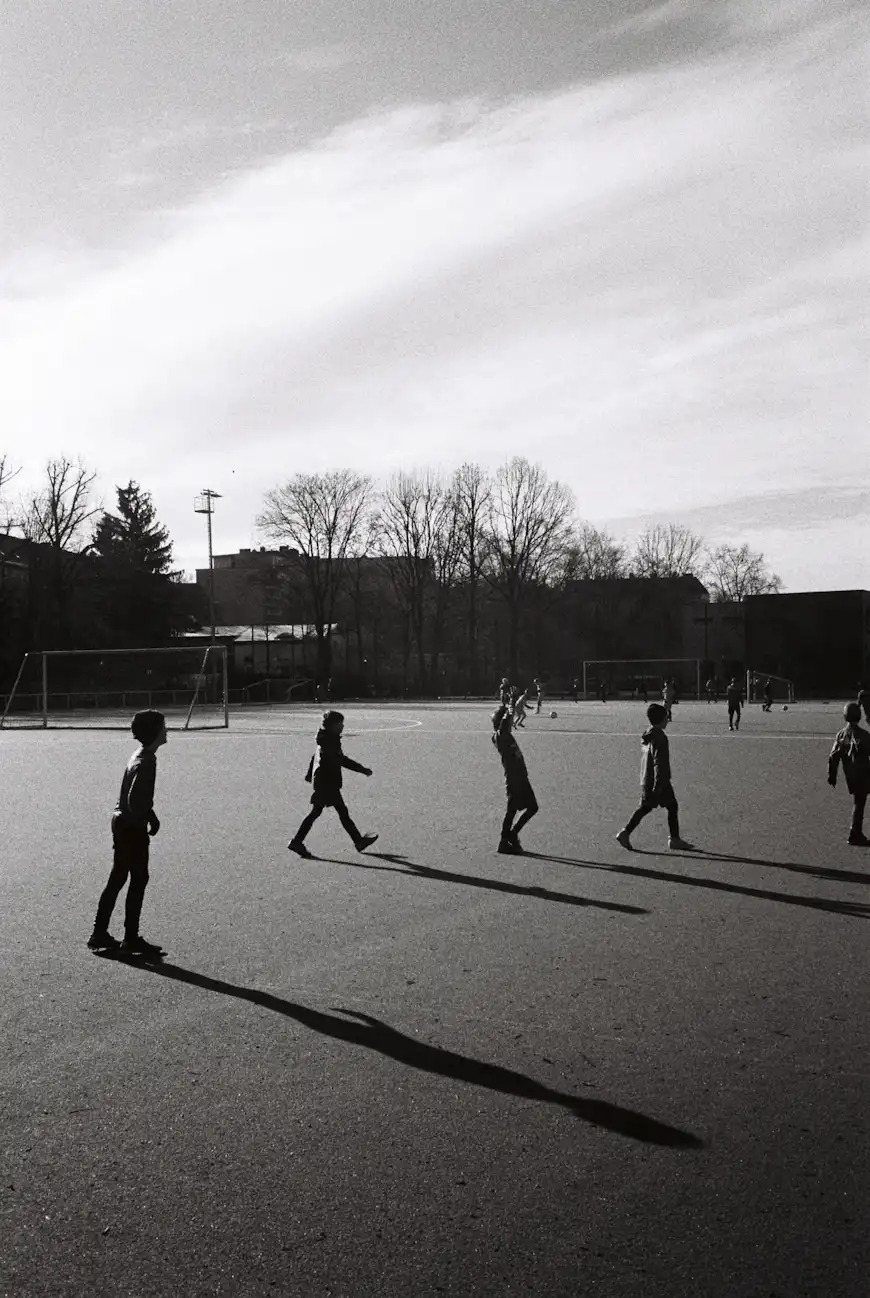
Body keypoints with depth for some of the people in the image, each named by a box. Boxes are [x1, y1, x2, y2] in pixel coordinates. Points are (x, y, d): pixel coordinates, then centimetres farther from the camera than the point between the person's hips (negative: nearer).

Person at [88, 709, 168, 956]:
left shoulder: (143, 757, 11)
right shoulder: (145, 762, -20)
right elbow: (134, 799, -26)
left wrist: (150, 815, 14)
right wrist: (148, 820, -13)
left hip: (122, 823, 10)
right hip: (132, 827, -10)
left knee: (117, 879, 15)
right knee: (139, 880, -1)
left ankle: (99, 934, 21)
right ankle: (131, 939, 5)